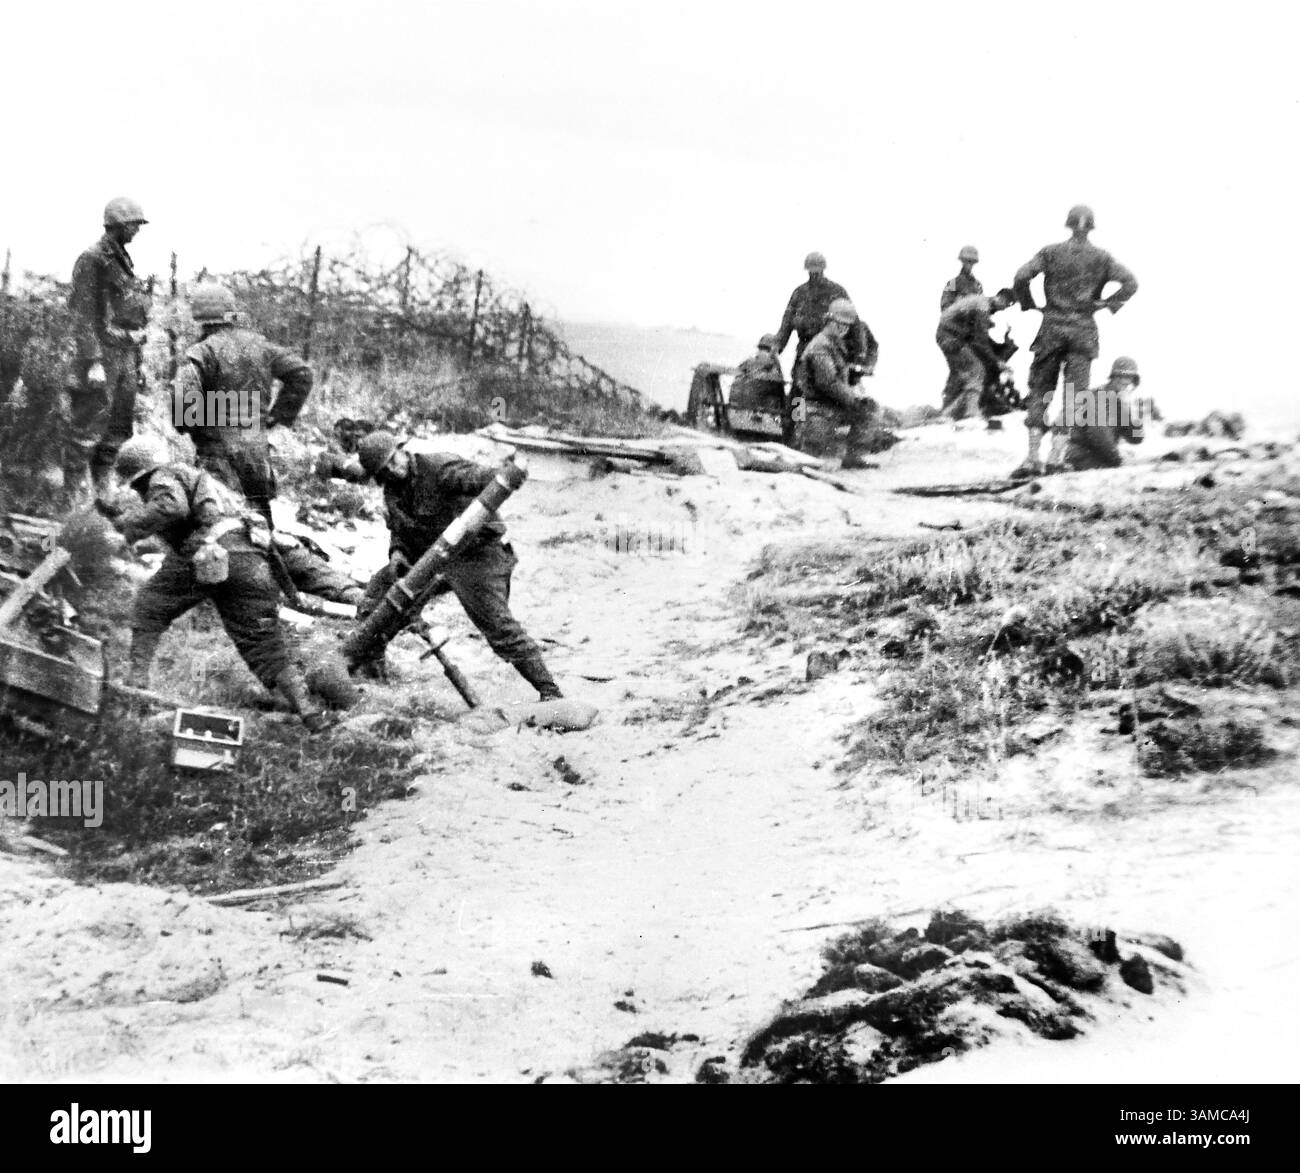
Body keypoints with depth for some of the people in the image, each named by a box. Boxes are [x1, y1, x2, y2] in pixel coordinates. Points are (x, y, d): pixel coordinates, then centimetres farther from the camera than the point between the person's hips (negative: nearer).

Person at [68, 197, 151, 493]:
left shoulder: (123, 262, 17)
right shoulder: (92, 260, -9)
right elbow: (83, 314, -15)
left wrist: (136, 363, 20)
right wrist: (92, 361, -22)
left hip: (125, 355, 9)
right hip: (102, 351, -9)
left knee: (119, 430, 9)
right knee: (89, 428, -6)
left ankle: (99, 488, 15)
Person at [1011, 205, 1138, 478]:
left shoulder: (1050, 252, 2)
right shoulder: (1101, 258, 4)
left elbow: (1021, 276, -11)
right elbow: (1130, 283, -6)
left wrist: (1027, 303, 3)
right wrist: (1109, 304, 2)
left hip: (1053, 326, 0)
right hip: (1083, 329, 0)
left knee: (1040, 391, 6)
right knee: (1074, 395, 3)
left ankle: (1032, 457, -3)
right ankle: (1057, 455, -8)